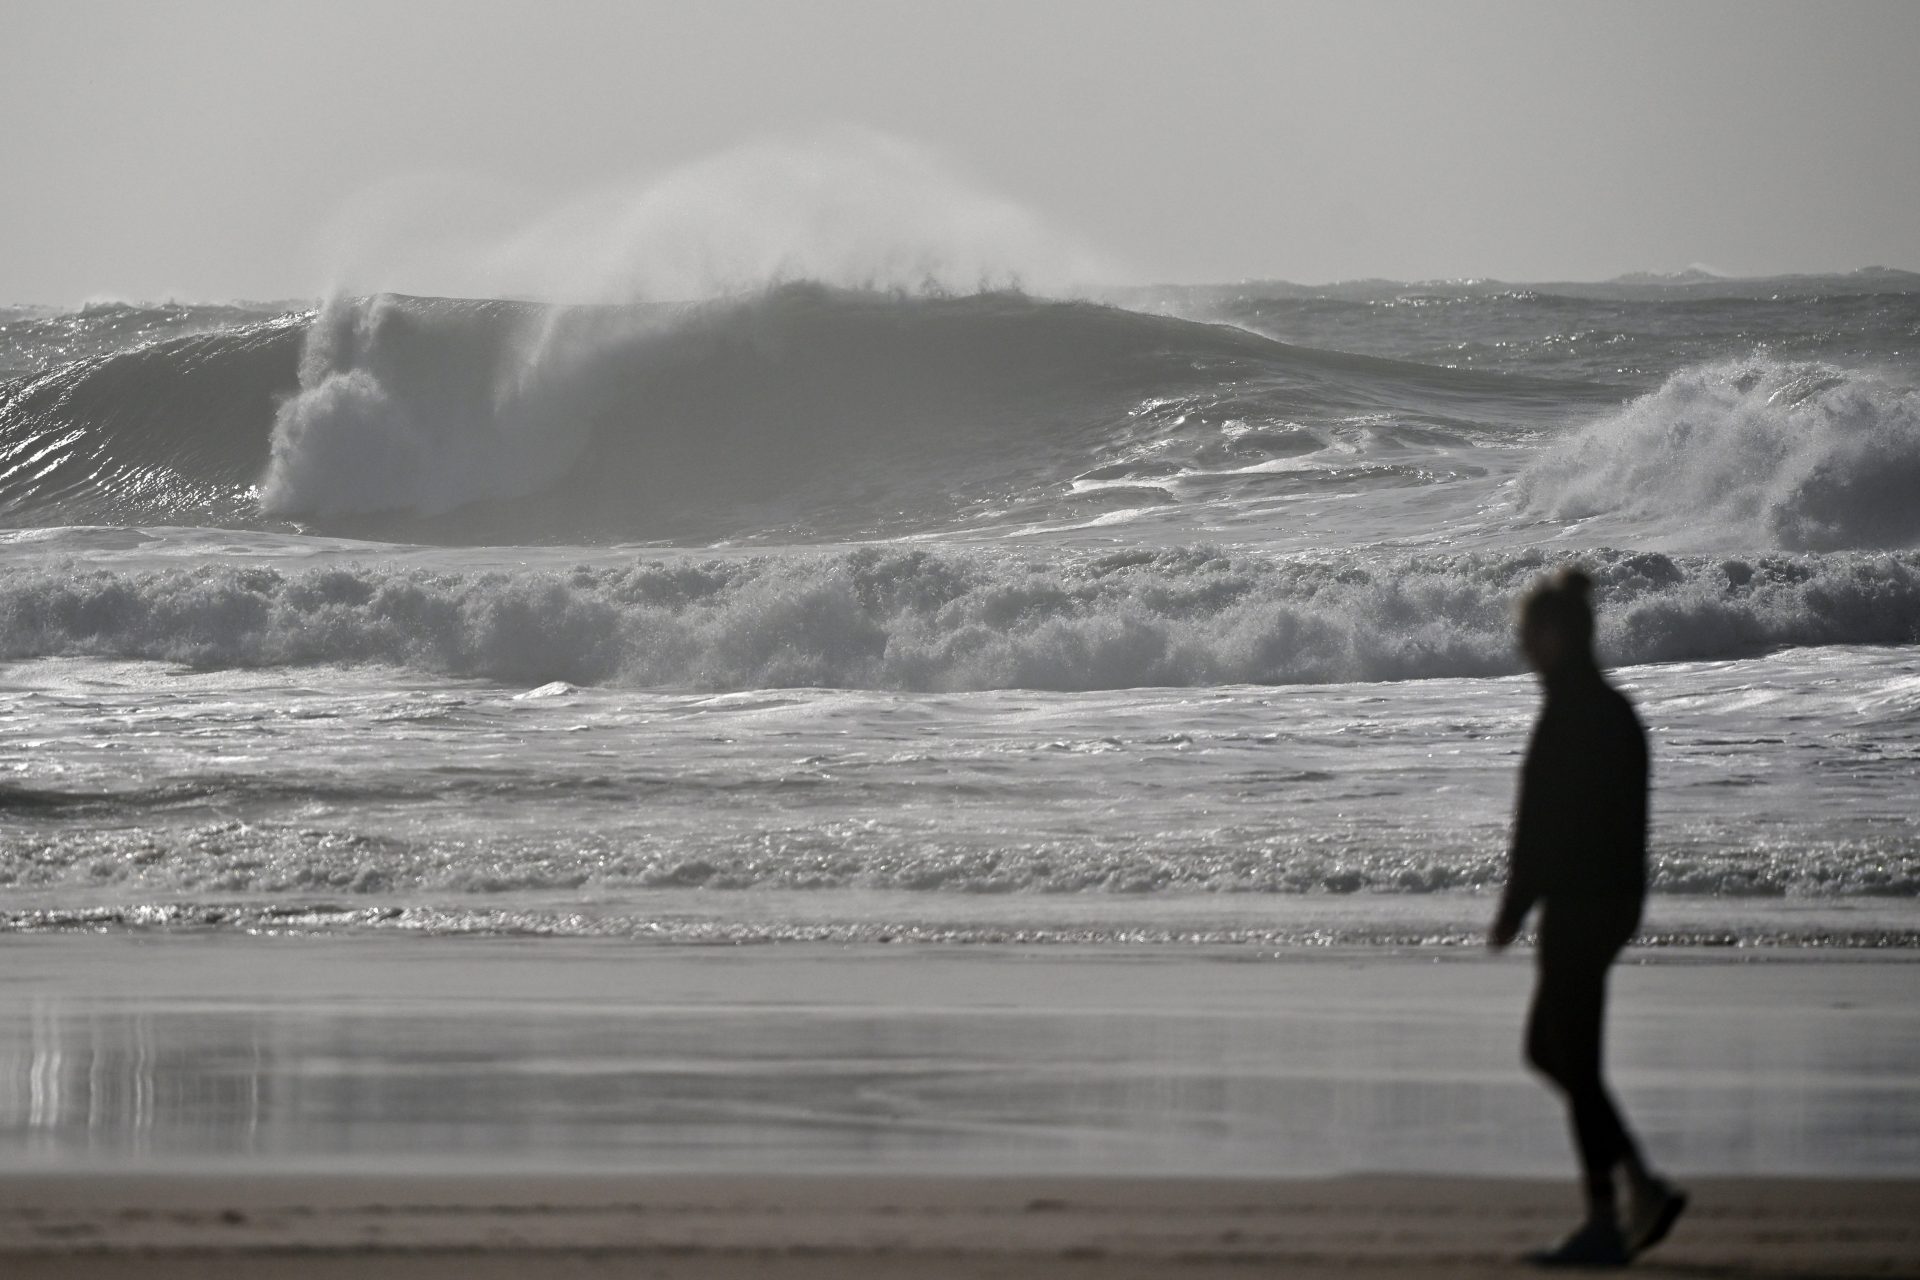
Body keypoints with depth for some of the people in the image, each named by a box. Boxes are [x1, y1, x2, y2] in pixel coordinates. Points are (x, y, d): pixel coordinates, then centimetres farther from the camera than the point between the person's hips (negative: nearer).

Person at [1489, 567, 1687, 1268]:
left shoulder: (1570, 714, -17)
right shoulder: (1615, 709, 13)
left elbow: (1543, 820, -19)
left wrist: (1513, 909, -14)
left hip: (1579, 902, -10)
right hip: (1615, 896, 10)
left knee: (1574, 1060, -3)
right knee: (1547, 1049, 17)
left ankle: (1604, 1225, 0)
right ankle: (1646, 1189, 11)